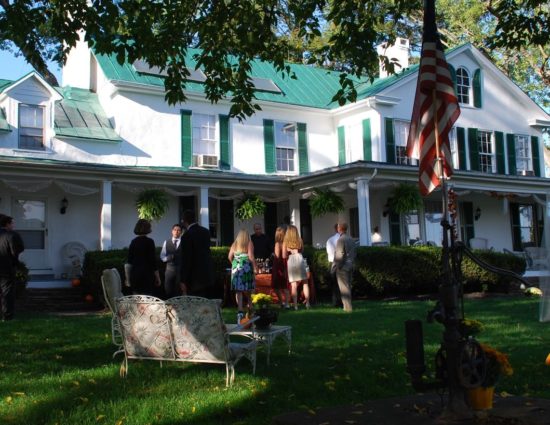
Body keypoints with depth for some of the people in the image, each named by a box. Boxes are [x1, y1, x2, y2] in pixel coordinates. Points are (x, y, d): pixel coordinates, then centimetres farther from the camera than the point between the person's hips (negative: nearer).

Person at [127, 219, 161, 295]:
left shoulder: (133, 241, 6)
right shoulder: (149, 241, -10)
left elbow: (129, 260, 11)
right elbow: (153, 260, -11)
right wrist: (157, 277, -4)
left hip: (134, 274, 6)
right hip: (146, 274, -6)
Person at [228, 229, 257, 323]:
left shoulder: (234, 244, 11)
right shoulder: (249, 243, 1)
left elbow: (230, 257, 8)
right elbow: (251, 256, -8)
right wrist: (255, 268, -4)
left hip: (236, 267, 2)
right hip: (246, 267, -2)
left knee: (238, 290, 0)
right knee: (247, 289, 12)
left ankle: (240, 311, -10)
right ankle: (249, 306, 25)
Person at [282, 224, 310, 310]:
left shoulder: (285, 241, -2)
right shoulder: (300, 240, 1)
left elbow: (284, 256, -3)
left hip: (291, 261, 0)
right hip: (299, 259, 1)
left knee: (294, 285, 1)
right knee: (305, 282, 11)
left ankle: (295, 305, -1)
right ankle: (307, 303, 10)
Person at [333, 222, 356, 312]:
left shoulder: (341, 239, -15)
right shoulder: (351, 239, 11)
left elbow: (340, 254, -19)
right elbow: (354, 253, 16)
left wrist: (338, 266, -13)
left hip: (342, 267, -8)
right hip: (350, 266, 8)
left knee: (344, 287, -4)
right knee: (348, 286, 14)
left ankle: (347, 307, -5)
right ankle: (348, 305, 19)